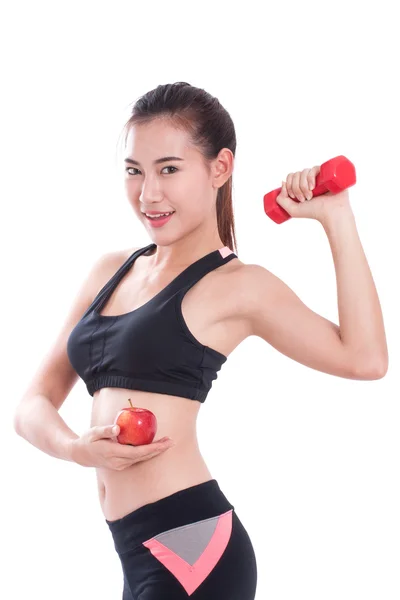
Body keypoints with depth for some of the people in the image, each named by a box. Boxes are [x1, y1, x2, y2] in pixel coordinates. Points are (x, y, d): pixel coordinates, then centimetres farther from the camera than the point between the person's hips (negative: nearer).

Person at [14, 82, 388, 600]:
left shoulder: (234, 285, -4)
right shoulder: (111, 272, 12)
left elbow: (364, 356, -11)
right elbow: (36, 403, 11)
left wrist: (335, 218, -7)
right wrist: (78, 449, -11)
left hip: (191, 553, -6)